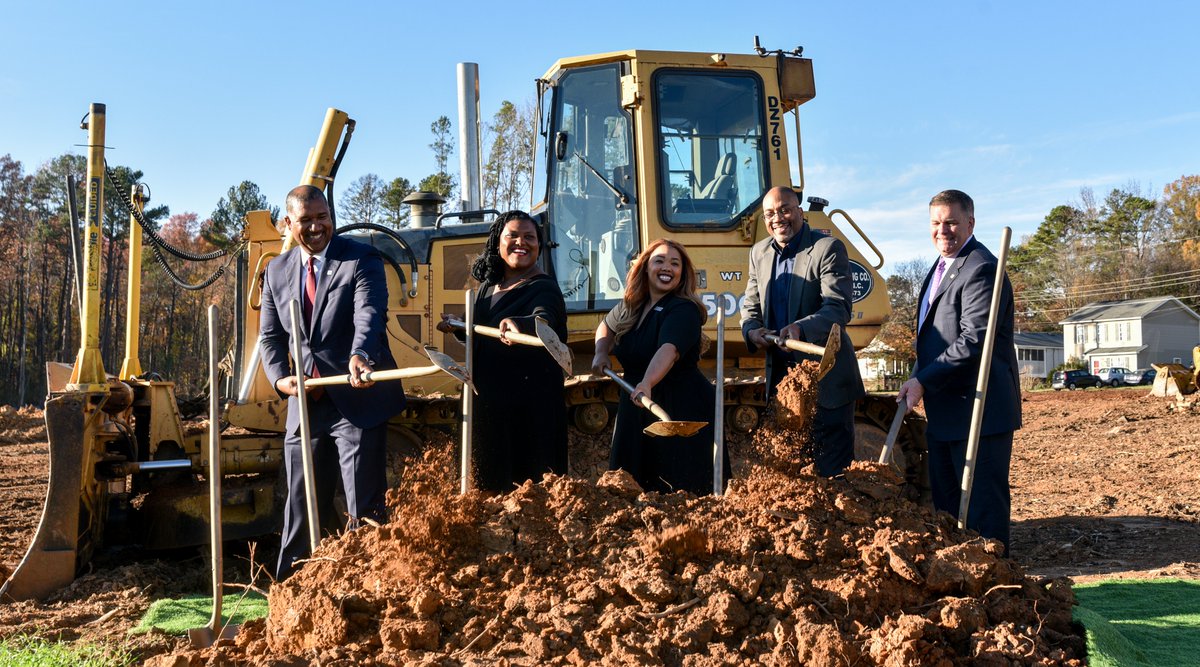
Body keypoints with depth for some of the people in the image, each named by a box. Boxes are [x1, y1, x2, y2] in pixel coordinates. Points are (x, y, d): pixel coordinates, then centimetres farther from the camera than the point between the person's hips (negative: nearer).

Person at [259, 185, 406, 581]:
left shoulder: (361, 260, -5)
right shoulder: (277, 271, 12)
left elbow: (369, 315, -21)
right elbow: (270, 336, 15)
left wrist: (359, 356, -42)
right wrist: (280, 378, -4)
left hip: (357, 402, -5)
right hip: (305, 405, 5)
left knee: (364, 506, -1)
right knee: (301, 505, 16)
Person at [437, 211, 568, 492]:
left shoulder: (543, 288, -11)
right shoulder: (488, 287, 10)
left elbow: (544, 320, -34)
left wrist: (519, 325, -55)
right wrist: (458, 327, 3)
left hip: (531, 409, -7)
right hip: (488, 402, 7)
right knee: (492, 482, 17)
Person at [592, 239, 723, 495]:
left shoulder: (684, 310, -16)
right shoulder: (630, 305, 7)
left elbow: (669, 350, -35)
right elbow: (607, 327, 28)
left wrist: (647, 383, -51)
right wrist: (601, 353, 8)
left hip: (683, 411, -7)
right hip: (636, 409, 7)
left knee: (681, 489, -6)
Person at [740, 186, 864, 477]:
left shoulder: (828, 248, -12)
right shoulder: (759, 253, 8)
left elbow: (839, 309, -20)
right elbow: (750, 306, 13)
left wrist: (801, 328, -38)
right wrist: (752, 330, -10)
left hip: (826, 379, -6)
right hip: (781, 375, 6)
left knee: (832, 469, 0)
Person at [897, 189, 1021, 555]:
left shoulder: (981, 269, -16)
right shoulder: (941, 268, 17)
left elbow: (974, 340, -23)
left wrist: (923, 381, -22)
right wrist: (918, 380, 12)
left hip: (979, 410, -10)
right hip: (944, 410, 10)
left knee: (982, 502, -2)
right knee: (946, 499, 18)